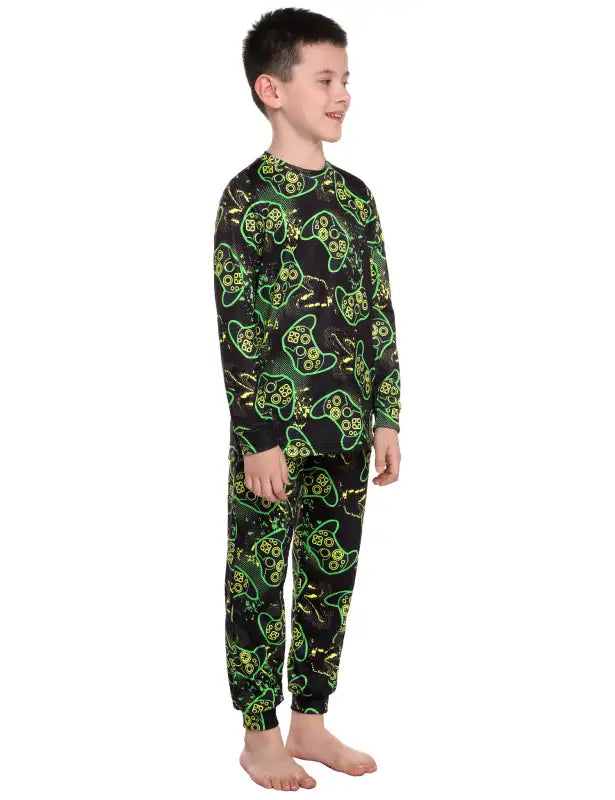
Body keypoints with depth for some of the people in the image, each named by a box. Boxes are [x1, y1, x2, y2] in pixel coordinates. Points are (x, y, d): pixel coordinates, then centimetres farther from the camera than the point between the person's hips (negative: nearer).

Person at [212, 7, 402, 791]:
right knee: (258, 583, 4)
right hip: (274, 431, -6)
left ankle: (309, 722, 27)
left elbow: (380, 315, 12)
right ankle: (260, 737, 17)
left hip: (346, 431, 6)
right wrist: (259, 437, -15)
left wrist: (386, 417, 8)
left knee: (332, 579, 13)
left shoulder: (355, 195, 9)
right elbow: (237, 327, -12)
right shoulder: (248, 197, -9)